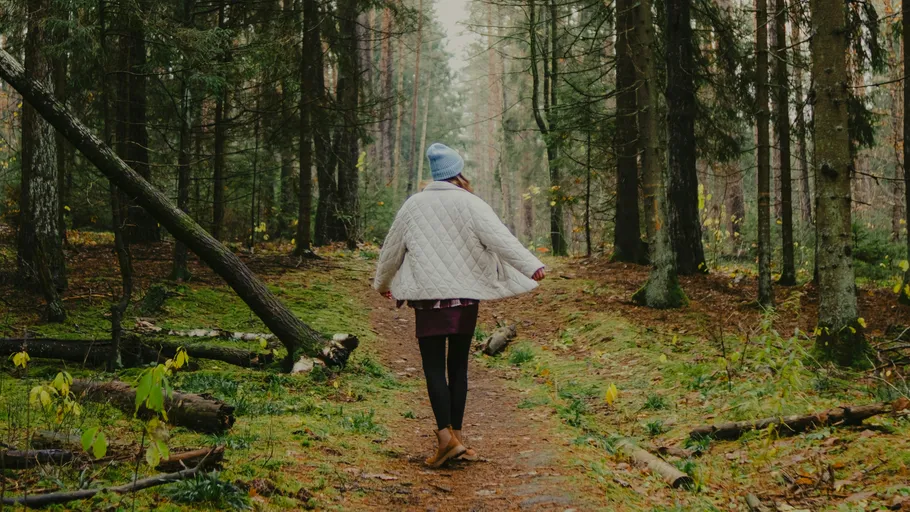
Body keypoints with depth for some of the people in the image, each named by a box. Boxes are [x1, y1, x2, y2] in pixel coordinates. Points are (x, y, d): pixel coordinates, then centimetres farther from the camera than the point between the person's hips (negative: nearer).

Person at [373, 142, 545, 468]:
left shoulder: (413, 206, 6)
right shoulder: (470, 204, -3)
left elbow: (392, 249, 16)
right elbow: (500, 239, -15)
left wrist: (382, 282, 32)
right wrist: (532, 266, -19)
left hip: (427, 296, 0)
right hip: (465, 295, 0)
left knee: (434, 367, -2)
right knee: (458, 367, 11)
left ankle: (446, 436, -18)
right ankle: (456, 435, 16)